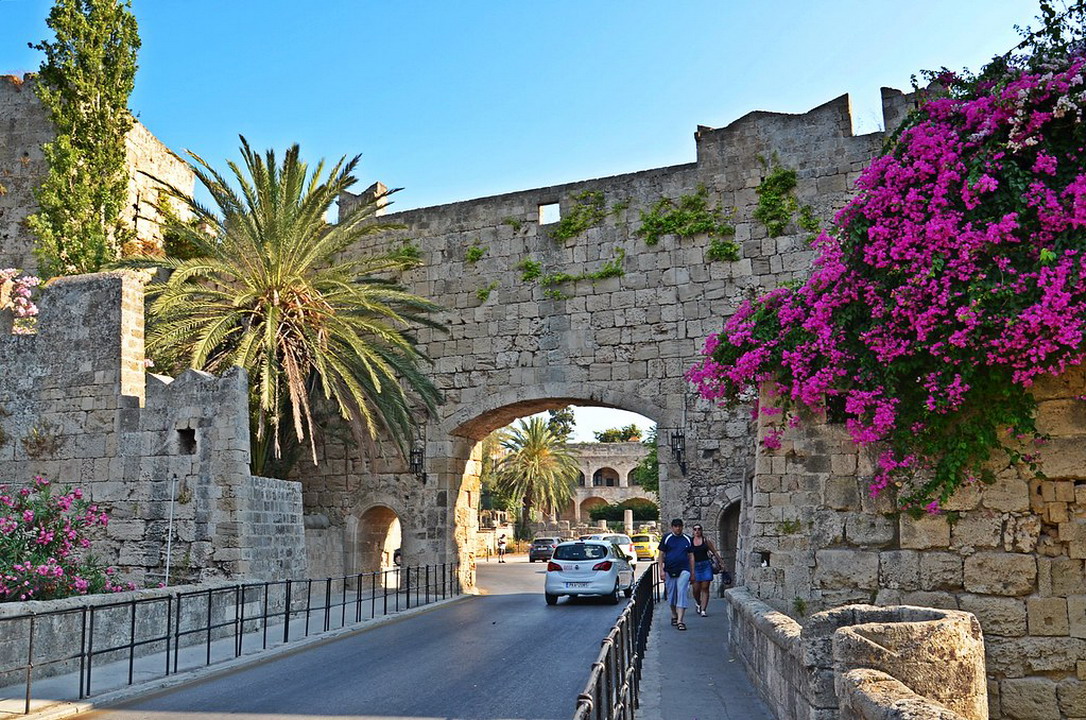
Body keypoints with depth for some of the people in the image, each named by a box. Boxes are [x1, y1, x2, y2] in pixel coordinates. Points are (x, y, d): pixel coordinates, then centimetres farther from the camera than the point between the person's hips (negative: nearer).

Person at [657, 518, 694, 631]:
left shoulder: (687, 539, 8)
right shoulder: (667, 538, 3)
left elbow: (691, 556, 13)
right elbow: (661, 555, 3)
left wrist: (692, 572, 10)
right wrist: (661, 570, -5)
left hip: (683, 570, 0)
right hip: (669, 571, 0)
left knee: (682, 594, -10)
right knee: (671, 595, 9)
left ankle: (680, 620, -14)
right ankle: (674, 616, 31)